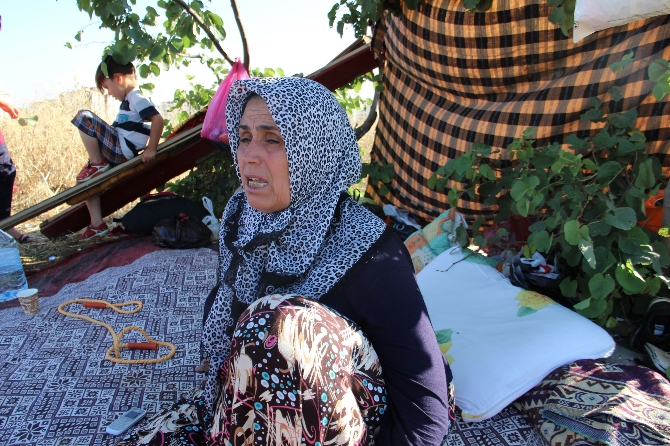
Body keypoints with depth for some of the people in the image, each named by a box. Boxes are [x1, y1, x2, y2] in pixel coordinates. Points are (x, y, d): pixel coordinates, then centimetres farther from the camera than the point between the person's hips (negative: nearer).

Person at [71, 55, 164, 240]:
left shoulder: (136, 99, -11)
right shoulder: (131, 99, 20)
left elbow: (158, 119, -25)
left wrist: (151, 149, -25)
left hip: (121, 150, -11)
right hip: (117, 153, 11)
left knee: (84, 117, -16)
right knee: (84, 178, 14)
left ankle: (96, 164, -7)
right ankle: (97, 224, 12)